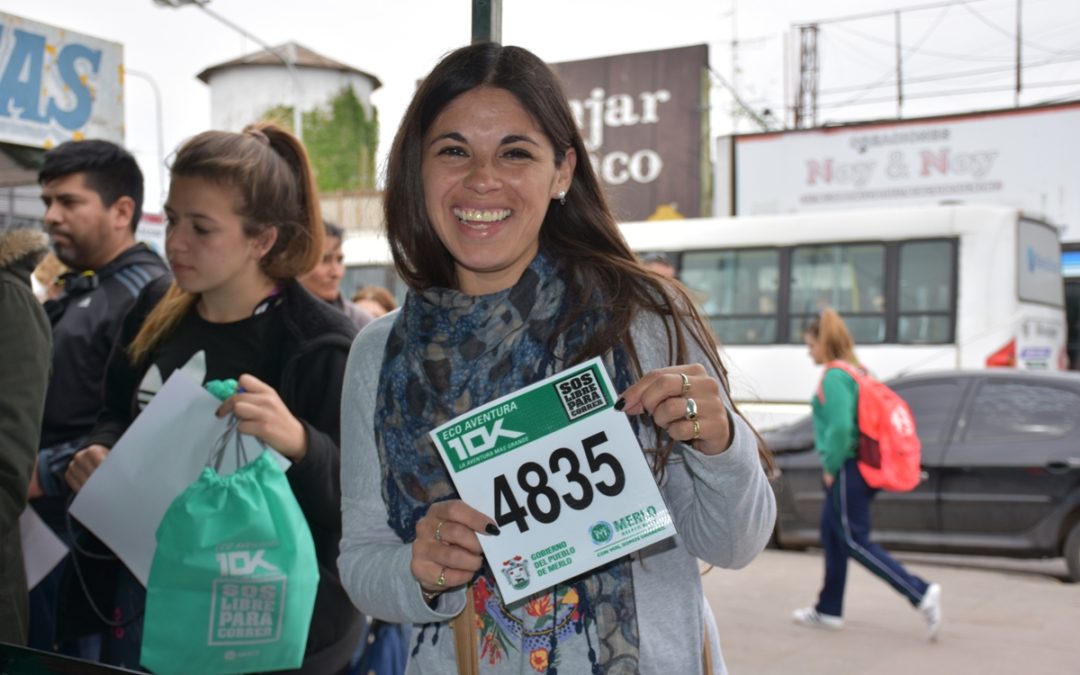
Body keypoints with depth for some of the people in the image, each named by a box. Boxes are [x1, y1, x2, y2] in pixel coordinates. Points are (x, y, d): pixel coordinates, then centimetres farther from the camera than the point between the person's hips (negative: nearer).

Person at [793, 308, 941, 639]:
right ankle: (828, 610, 24)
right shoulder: (857, 371, 13)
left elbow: (840, 426, -26)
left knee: (855, 541, -4)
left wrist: (831, 467, -14)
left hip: (848, 470, -10)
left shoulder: (834, 376, -16)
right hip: (862, 466, 10)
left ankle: (921, 593, -9)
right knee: (831, 534, 16)